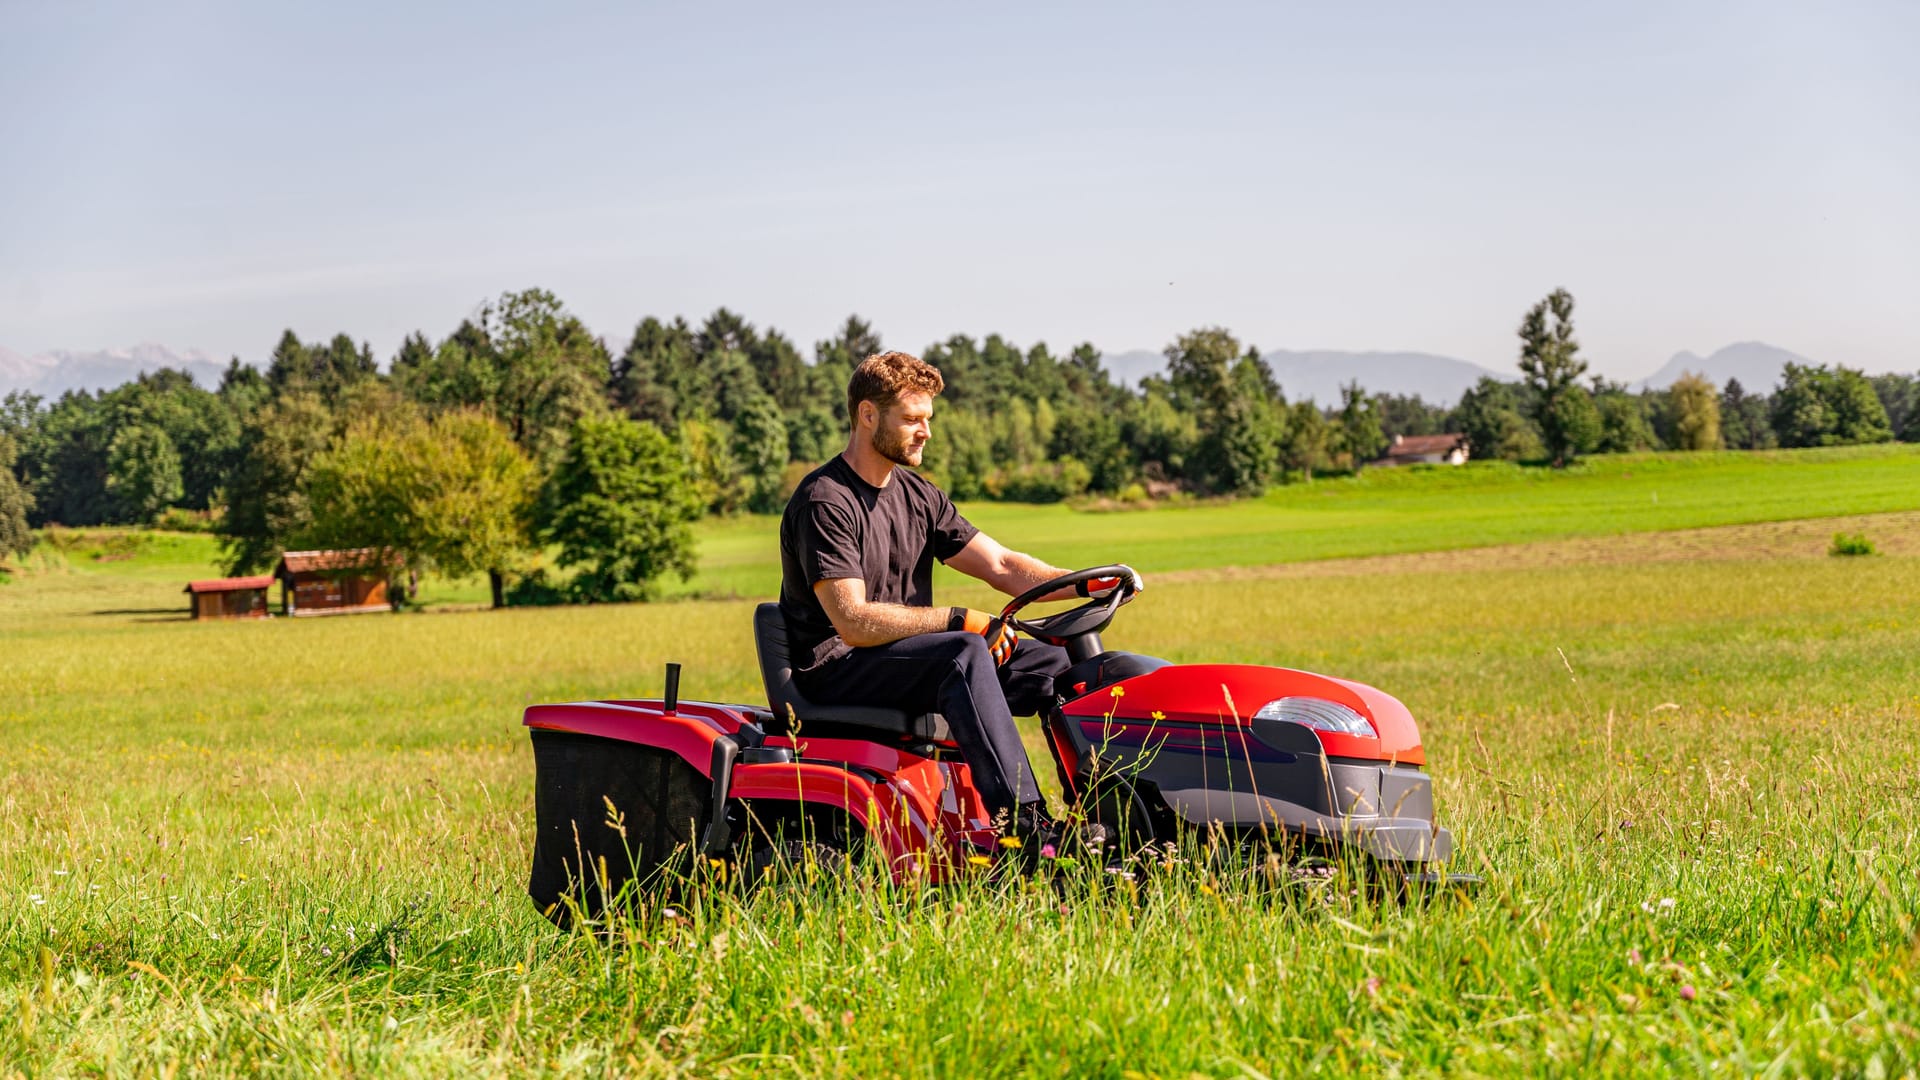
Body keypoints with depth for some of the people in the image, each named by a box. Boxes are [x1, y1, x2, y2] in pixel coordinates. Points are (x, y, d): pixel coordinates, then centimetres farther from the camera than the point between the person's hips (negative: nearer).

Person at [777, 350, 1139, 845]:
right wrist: (957, 620, -26)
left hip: (906, 656, 8)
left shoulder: (917, 496, 12)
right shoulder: (825, 502, -15)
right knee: (963, 652, -34)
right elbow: (853, 621, -24)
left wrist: (1087, 585, -8)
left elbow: (1001, 566, 8)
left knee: (1057, 662, -7)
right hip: (834, 670, -8)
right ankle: (1021, 819, -41)